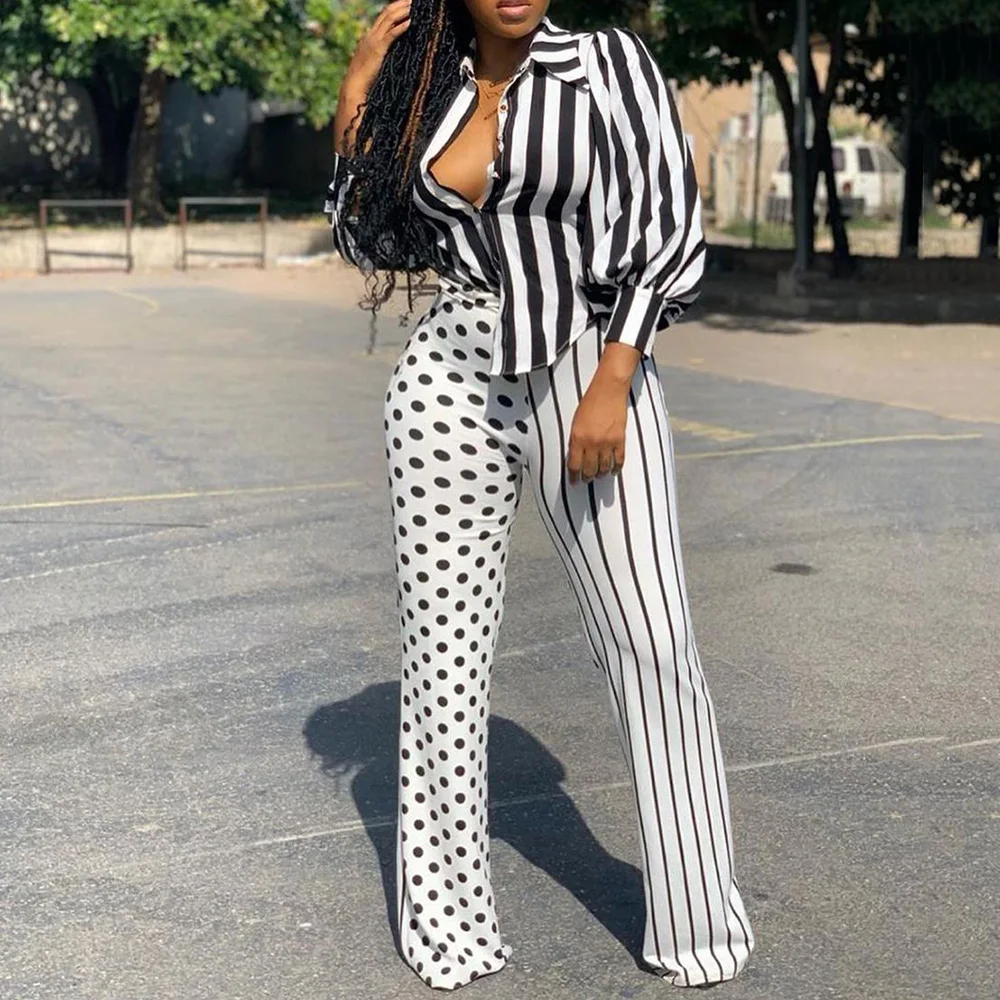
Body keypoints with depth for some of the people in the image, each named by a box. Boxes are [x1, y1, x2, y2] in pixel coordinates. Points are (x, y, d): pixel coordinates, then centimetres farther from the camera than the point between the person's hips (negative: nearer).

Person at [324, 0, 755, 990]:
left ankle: (696, 919, 11)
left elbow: (668, 226, -6)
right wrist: (358, 99, 7)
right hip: (450, 379, 3)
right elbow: (374, 243, 17)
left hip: (589, 371, -3)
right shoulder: (425, 88, 10)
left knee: (652, 642, -5)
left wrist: (611, 386, -15)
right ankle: (447, 914, 19)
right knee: (443, 646, 4)